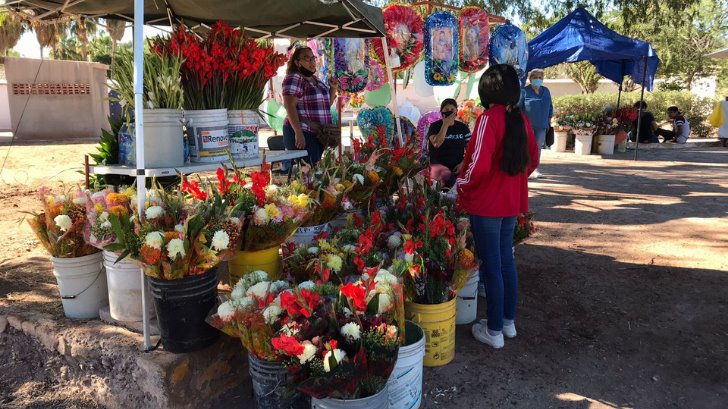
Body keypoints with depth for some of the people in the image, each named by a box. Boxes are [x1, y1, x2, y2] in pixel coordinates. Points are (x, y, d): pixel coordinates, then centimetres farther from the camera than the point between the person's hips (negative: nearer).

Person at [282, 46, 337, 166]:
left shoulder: (315, 79, 17)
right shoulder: (294, 78, -8)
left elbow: (326, 104, 25)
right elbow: (289, 106, -18)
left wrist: (333, 88, 8)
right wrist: (298, 132, -26)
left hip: (318, 134, 9)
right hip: (303, 134, -9)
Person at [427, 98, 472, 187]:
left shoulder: (463, 127, 9)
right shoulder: (435, 126, 1)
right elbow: (436, 144, -18)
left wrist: (463, 163, -11)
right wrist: (445, 125, -15)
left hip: (458, 166, 3)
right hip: (439, 164, -3)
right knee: (446, 176, -37)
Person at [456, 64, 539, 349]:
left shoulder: (488, 119, -17)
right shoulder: (522, 119, 4)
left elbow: (478, 165, -21)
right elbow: (533, 159, 12)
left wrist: (460, 186, -6)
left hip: (486, 204, -7)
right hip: (513, 202, 7)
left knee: (491, 265, 2)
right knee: (506, 260, 18)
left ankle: (494, 331, 14)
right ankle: (509, 321, 31)